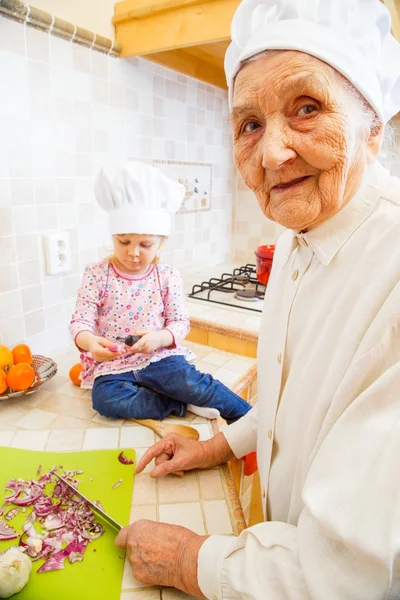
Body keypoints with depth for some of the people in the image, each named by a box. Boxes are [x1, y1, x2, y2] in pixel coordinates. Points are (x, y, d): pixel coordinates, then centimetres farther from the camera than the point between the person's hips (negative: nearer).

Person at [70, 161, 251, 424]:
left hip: (158, 356, 0)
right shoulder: (97, 275, -3)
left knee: (189, 381, -31)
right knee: (105, 398, -31)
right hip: (112, 363, 1)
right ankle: (184, 405, -20)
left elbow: (181, 322, -1)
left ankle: (249, 416, -12)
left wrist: (159, 337, -24)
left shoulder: (168, 276, -1)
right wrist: (89, 341, -31)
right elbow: (81, 321, -6)